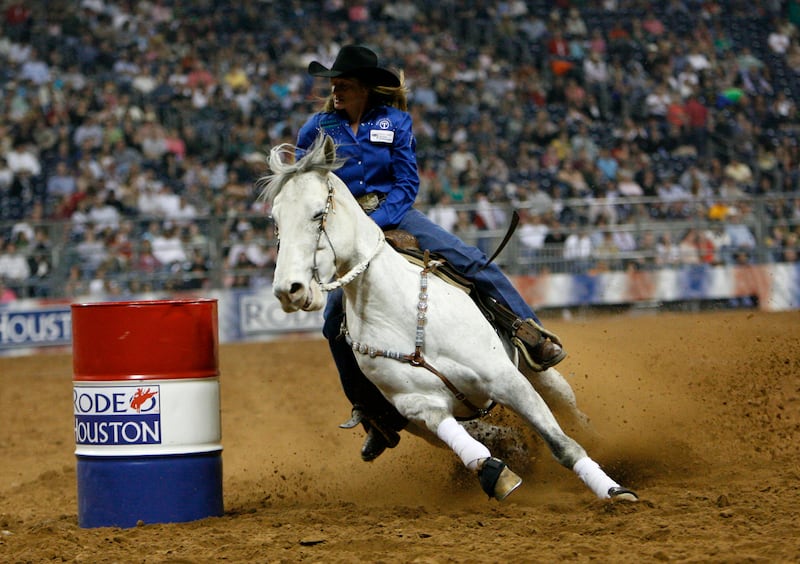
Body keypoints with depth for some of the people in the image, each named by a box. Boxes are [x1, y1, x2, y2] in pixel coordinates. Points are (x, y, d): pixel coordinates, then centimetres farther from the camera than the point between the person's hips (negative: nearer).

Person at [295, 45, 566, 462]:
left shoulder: (394, 123, -3)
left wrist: (377, 220, -20)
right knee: (335, 319, -11)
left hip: (393, 212, -1)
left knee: (466, 258, -19)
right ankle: (373, 412, 2)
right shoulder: (316, 129, 0)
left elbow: (408, 183, -5)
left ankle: (533, 335, -17)